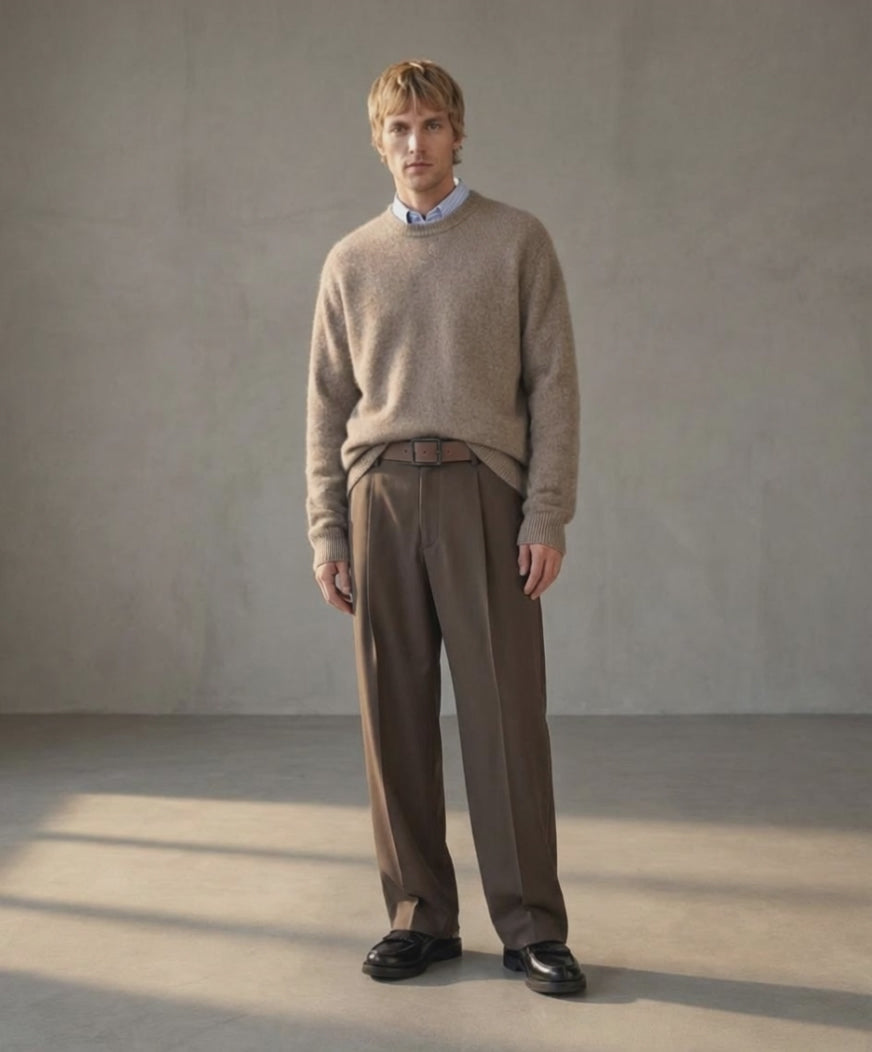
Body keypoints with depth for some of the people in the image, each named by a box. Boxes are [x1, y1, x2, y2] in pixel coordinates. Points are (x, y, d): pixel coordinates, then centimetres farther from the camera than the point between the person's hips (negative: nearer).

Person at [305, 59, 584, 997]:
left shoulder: (517, 241, 8)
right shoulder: (351, 261, 15)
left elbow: (552, 383, 3)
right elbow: (328, 405, 13)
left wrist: (547, 516, -6)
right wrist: (327, 532, 5)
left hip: (483, 492, -2)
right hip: (379, 495, 3)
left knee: (505, 714, -3)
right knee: (395, 716, 3)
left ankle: (530, 926, 6)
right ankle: (420, 917, 14)